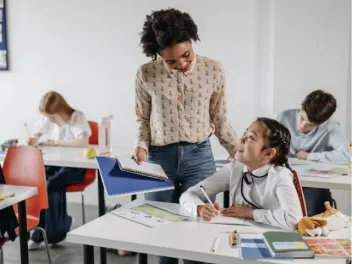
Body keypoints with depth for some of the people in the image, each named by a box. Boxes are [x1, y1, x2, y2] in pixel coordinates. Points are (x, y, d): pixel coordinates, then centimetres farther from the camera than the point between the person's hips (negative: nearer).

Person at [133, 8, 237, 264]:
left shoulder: (214, 70, -3)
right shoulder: (146, 74, -4)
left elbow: (220, 121, 5)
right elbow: (143, 118, 8)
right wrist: (142, 146, -9)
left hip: (199, 157, 0)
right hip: (159, 158, 1)